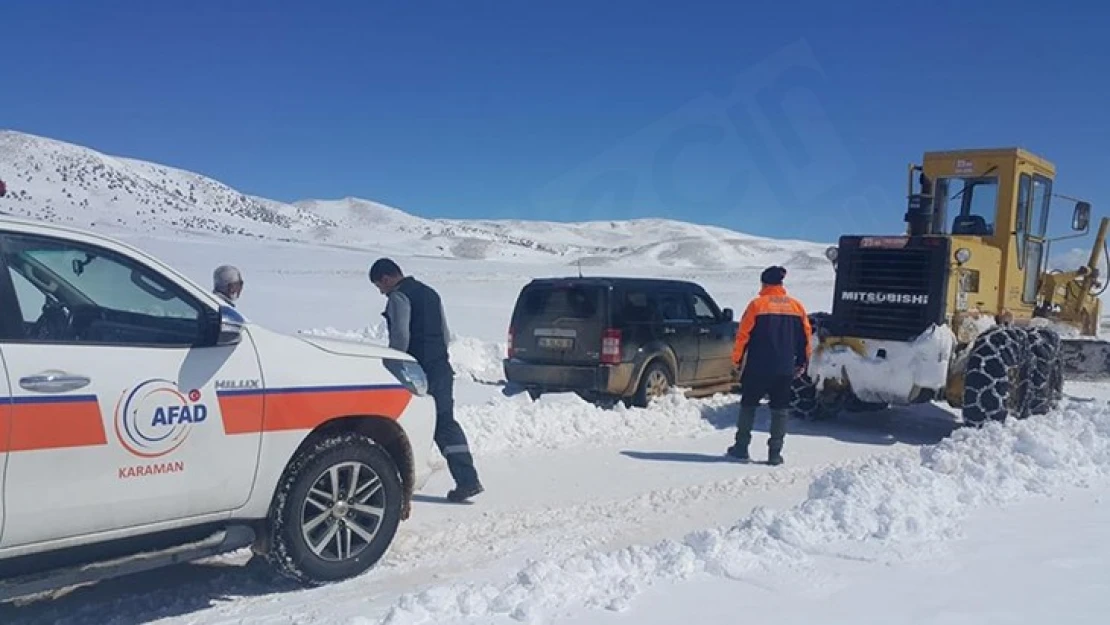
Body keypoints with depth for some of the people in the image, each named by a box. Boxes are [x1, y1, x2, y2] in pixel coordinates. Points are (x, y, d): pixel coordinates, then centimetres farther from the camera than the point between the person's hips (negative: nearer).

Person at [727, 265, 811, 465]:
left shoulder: (757, 304, -6)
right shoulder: (797, 306, 6)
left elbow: (743, 335, -7)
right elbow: (805, 337, 10)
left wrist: (737, 359, 4)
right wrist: (802, 363, 19)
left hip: (757, 368, -3)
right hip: (785, 369, 3)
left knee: (748, 405, 11)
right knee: (780, 409, 8)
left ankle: (741, 447, 14)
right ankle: (775, 453, 6)